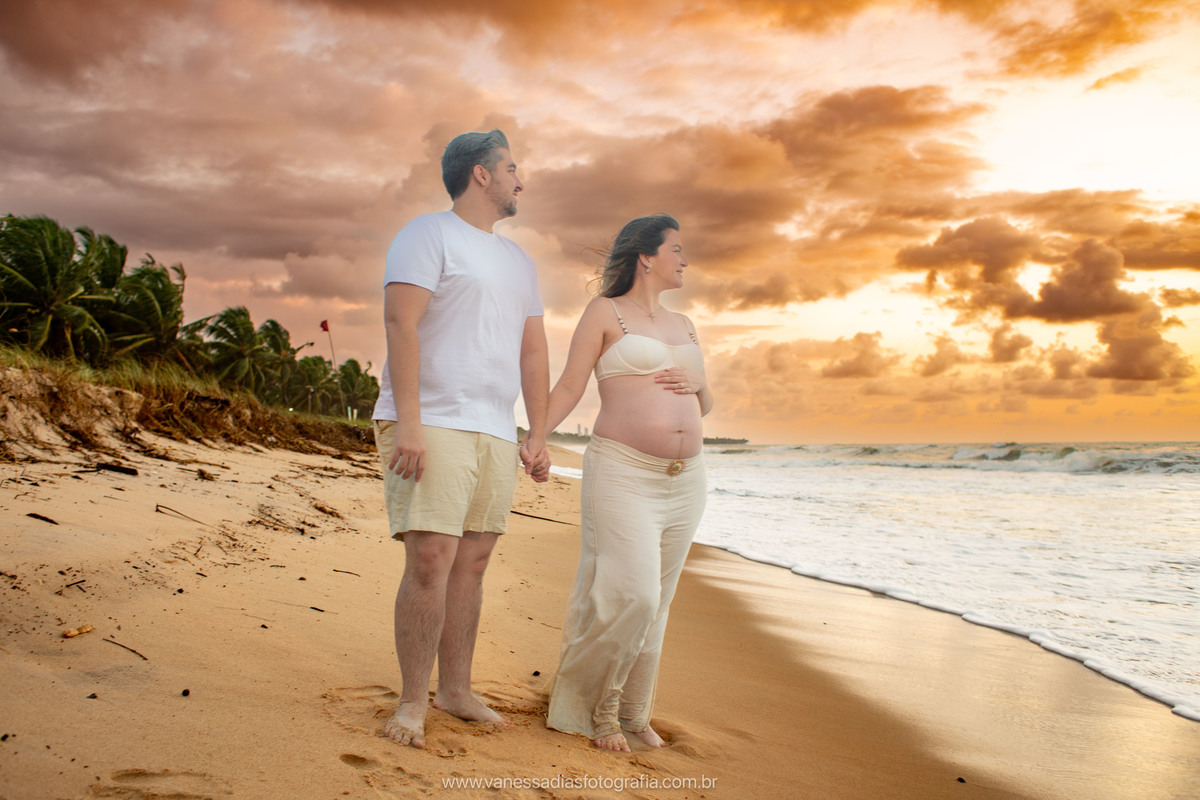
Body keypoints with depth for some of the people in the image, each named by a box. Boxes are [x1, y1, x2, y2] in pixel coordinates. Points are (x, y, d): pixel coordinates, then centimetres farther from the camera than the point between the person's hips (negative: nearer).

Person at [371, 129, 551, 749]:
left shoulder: (519, 261, 23)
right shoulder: (428, 234, 0)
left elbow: (533, 351, 21)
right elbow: (400, 324, -11)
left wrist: (537, 436, 13)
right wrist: (409, 422, -21)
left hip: (496, 433, 7)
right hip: (432, 425, -7)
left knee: (471, 564, 8)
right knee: (430, 562, -11)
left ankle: (455, 688, 19)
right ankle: (413, 700, 1)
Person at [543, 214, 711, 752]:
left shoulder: (683, 326, 19)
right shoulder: (605, 311, 1)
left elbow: (705, 407, 23)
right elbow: (569, 388, -3)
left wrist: (698, 384, 1)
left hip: (684, 480, 6)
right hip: (623, 471, -6)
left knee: (654, 603, 10)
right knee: (629, 595, -14)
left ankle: (634, 713, 22)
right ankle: (596, 707, 7)